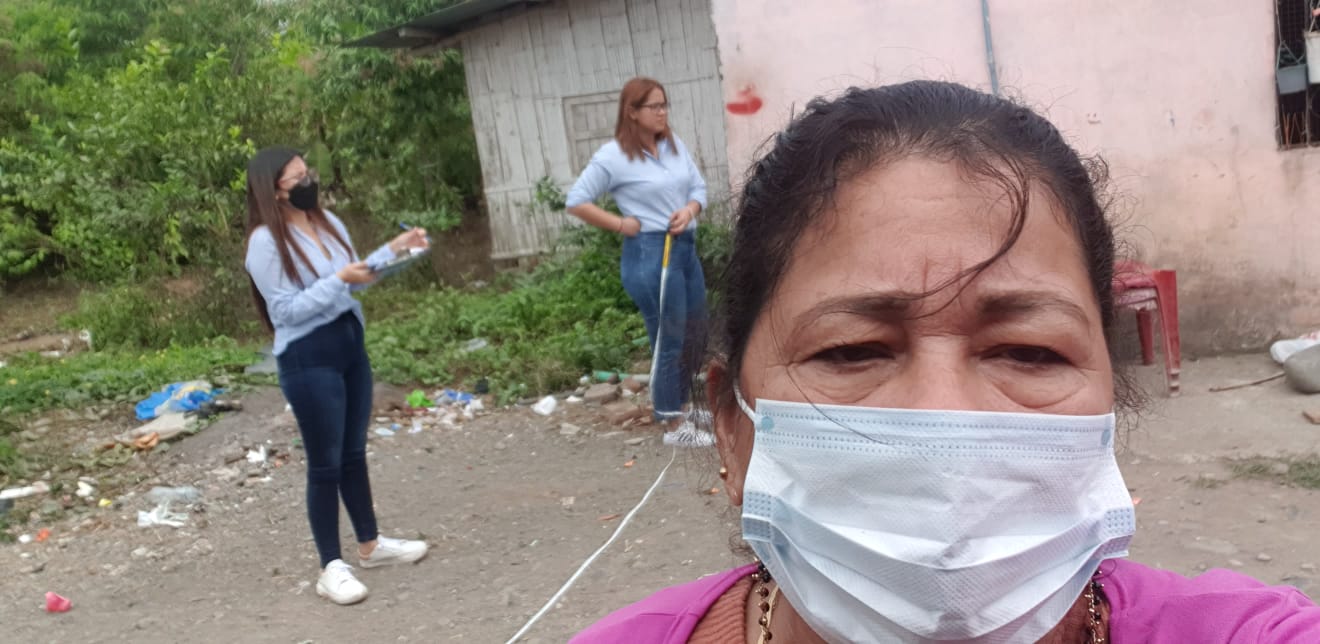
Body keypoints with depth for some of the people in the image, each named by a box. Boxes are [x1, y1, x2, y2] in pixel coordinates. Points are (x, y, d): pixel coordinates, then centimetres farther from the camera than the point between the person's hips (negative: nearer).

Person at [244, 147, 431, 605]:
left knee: (354, 453, 18)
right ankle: (331, 567, 12)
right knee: (325, 464, 0)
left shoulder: (327, 221, 7)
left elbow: (352, 277, 11)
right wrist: (338, 281, -23)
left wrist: (391, 250, -1)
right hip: (308, 360, -7)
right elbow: (286, 310, -18)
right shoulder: (265, 242, -15)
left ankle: (370, 545, 32)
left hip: (350, 342, 8)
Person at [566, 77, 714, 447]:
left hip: (686, 247, 7)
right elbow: (575, 202, -7)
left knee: (694, 335, 15)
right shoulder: (613, 156, -9)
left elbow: (698, 187, 13)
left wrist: (689, 211, -9)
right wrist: (621, 225, -9)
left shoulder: (675, 144, 9)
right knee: (669, 341, 1)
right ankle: (673, 426, 15)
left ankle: (673, 408, 34)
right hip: (650, 253, -7)